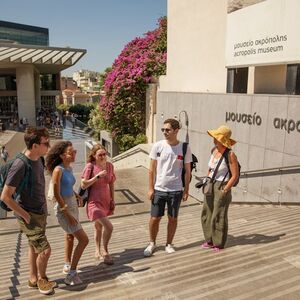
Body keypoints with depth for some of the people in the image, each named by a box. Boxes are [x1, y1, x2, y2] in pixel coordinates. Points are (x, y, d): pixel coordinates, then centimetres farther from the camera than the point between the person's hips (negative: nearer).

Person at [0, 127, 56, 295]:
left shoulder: (38, 160, -2)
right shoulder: (20, 165, -26)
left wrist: (44, 206, 11)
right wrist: (25, 215, -16)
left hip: (41, 213, 8)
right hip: (30, 216, -8)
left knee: (34, 246, 20)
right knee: (45, 250, -2)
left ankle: (34, 279, 38)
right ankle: (41, 279, 25)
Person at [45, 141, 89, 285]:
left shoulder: (69, 169, 4)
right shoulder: (58, 170, -20)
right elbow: (56, 194, -20)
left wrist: (77, 195, 1)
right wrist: (67, 214, -19)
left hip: (72, 205, 9)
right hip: (64, 208, -9)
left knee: (70, 236, 22)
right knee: (84, 239, -9)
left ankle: (68, 266, 40)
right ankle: (71, 274, 1)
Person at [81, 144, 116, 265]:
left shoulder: (109, 166, 0)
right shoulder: (90, 166, -16)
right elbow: (83, 185, -16)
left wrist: (112, 200, 9)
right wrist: (97, 176, -24)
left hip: (106, 200, 6)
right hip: (94, 201, -6)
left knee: (99, 226, 21)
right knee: (109, 227, -15)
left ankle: (98, 250, 40)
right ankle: (105, 251, 9)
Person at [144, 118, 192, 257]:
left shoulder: (184, 148, -6)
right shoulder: (158, 146, -5)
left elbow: (187, 171, 1)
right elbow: (152, 169, -1)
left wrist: (186, 190, 1)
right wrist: (150, 188, -3)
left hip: (175, 190, 0)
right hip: (158, 189, 0)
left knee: (173, 218, 12)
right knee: (155, 218, 7)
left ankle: (169, 244, 31)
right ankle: (152, 243, 29)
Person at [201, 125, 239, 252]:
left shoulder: (230, 154, -17)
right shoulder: (214, 150, 4)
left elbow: (235, 175, -15)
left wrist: (225, 190, -16)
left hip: (222, 187, -7)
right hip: (210, 186, 7)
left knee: (218, 216, 3)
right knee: (206, 213, 11)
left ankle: (219, 244, 21)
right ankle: (209, 241, 27)